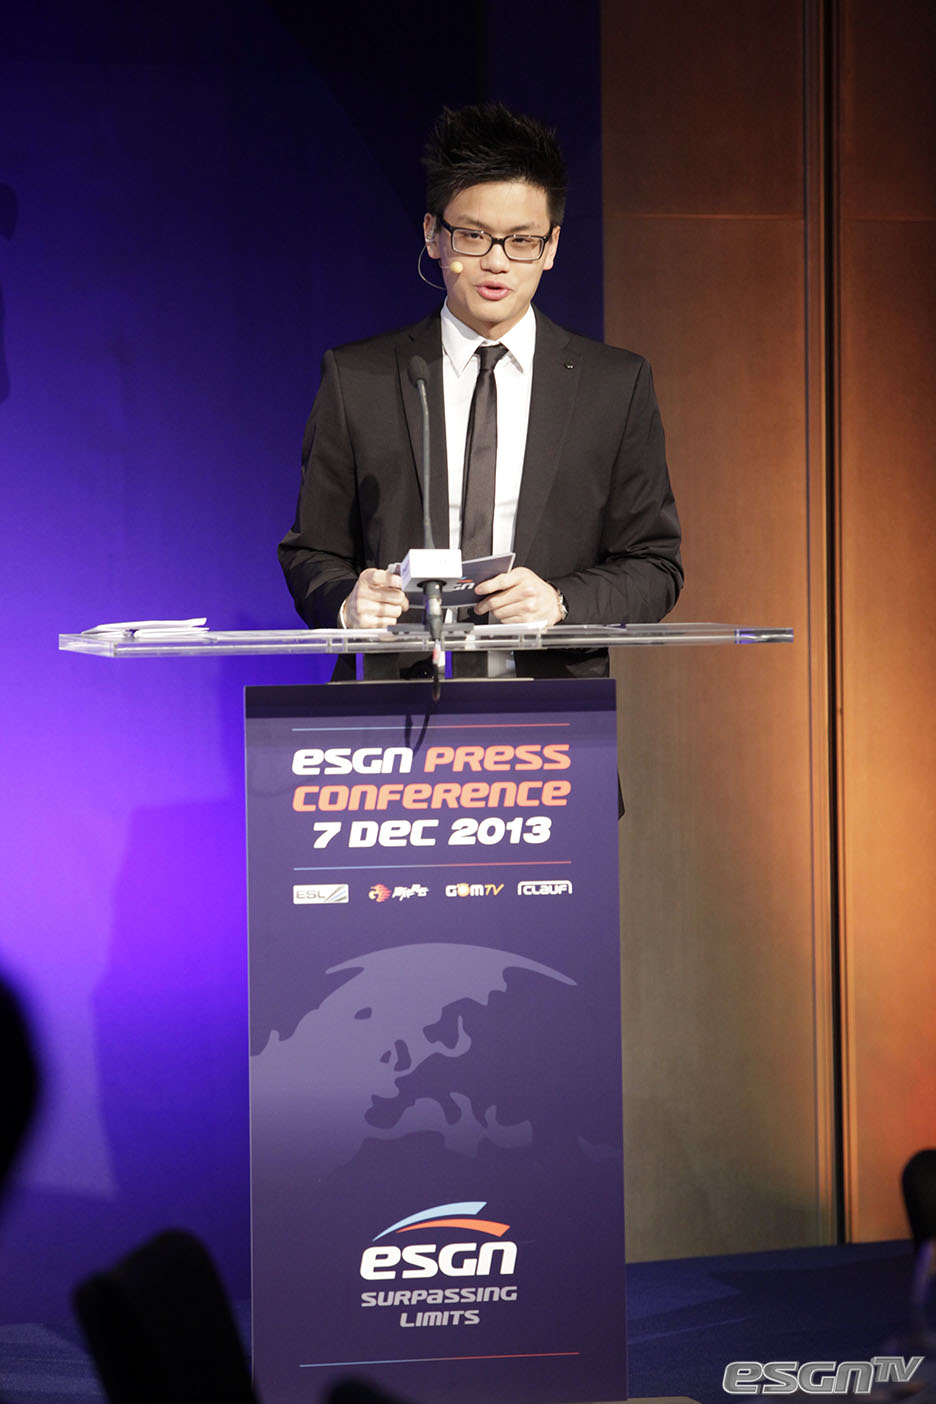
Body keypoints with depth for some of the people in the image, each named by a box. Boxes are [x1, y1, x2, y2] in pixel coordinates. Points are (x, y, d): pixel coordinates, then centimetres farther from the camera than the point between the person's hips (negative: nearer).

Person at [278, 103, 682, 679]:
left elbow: (654, 566, 10)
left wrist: (560, 601, -9)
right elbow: (312, 553, 13)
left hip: (555, 693, -1)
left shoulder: (619, 385, 10)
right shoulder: (356, 380, 10)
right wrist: (348, 602, -10)